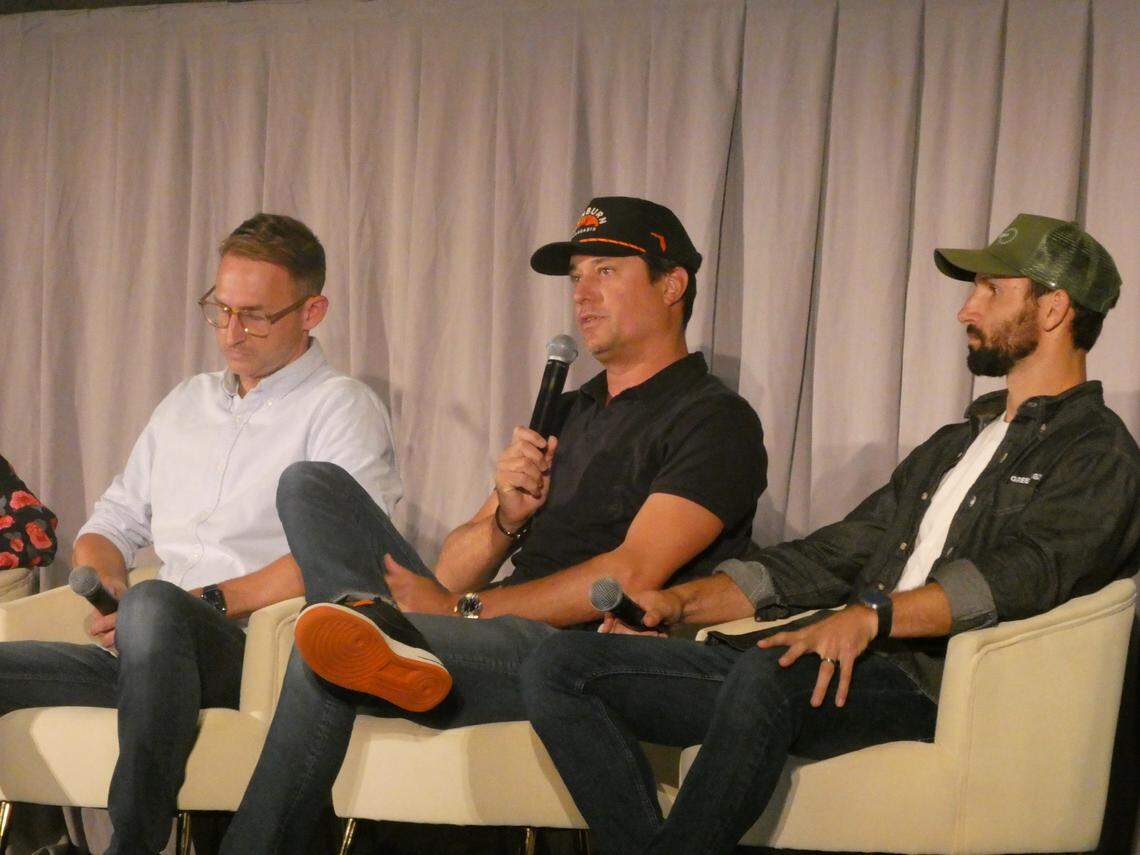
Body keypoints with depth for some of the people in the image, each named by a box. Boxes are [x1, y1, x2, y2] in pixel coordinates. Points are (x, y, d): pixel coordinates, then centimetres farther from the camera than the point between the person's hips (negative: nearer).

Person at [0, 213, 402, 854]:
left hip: (259, 651, -6)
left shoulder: (341, 407, 4)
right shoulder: (188, 403, 26)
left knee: (153, 604, -39)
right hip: (155, 654, 6)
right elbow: (113, 522, 27)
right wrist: (102, 583, 4)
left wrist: (206, 602, -15)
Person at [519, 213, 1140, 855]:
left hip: (927, 682, -8)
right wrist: (687, 601, 12)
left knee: (768, 672, -41)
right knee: (560, 666, -8)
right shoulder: (951, 446, 31)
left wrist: (872, 615, -31)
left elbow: (1029, 573, -16)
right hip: (835, 661, 8)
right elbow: (833, 554, 26)